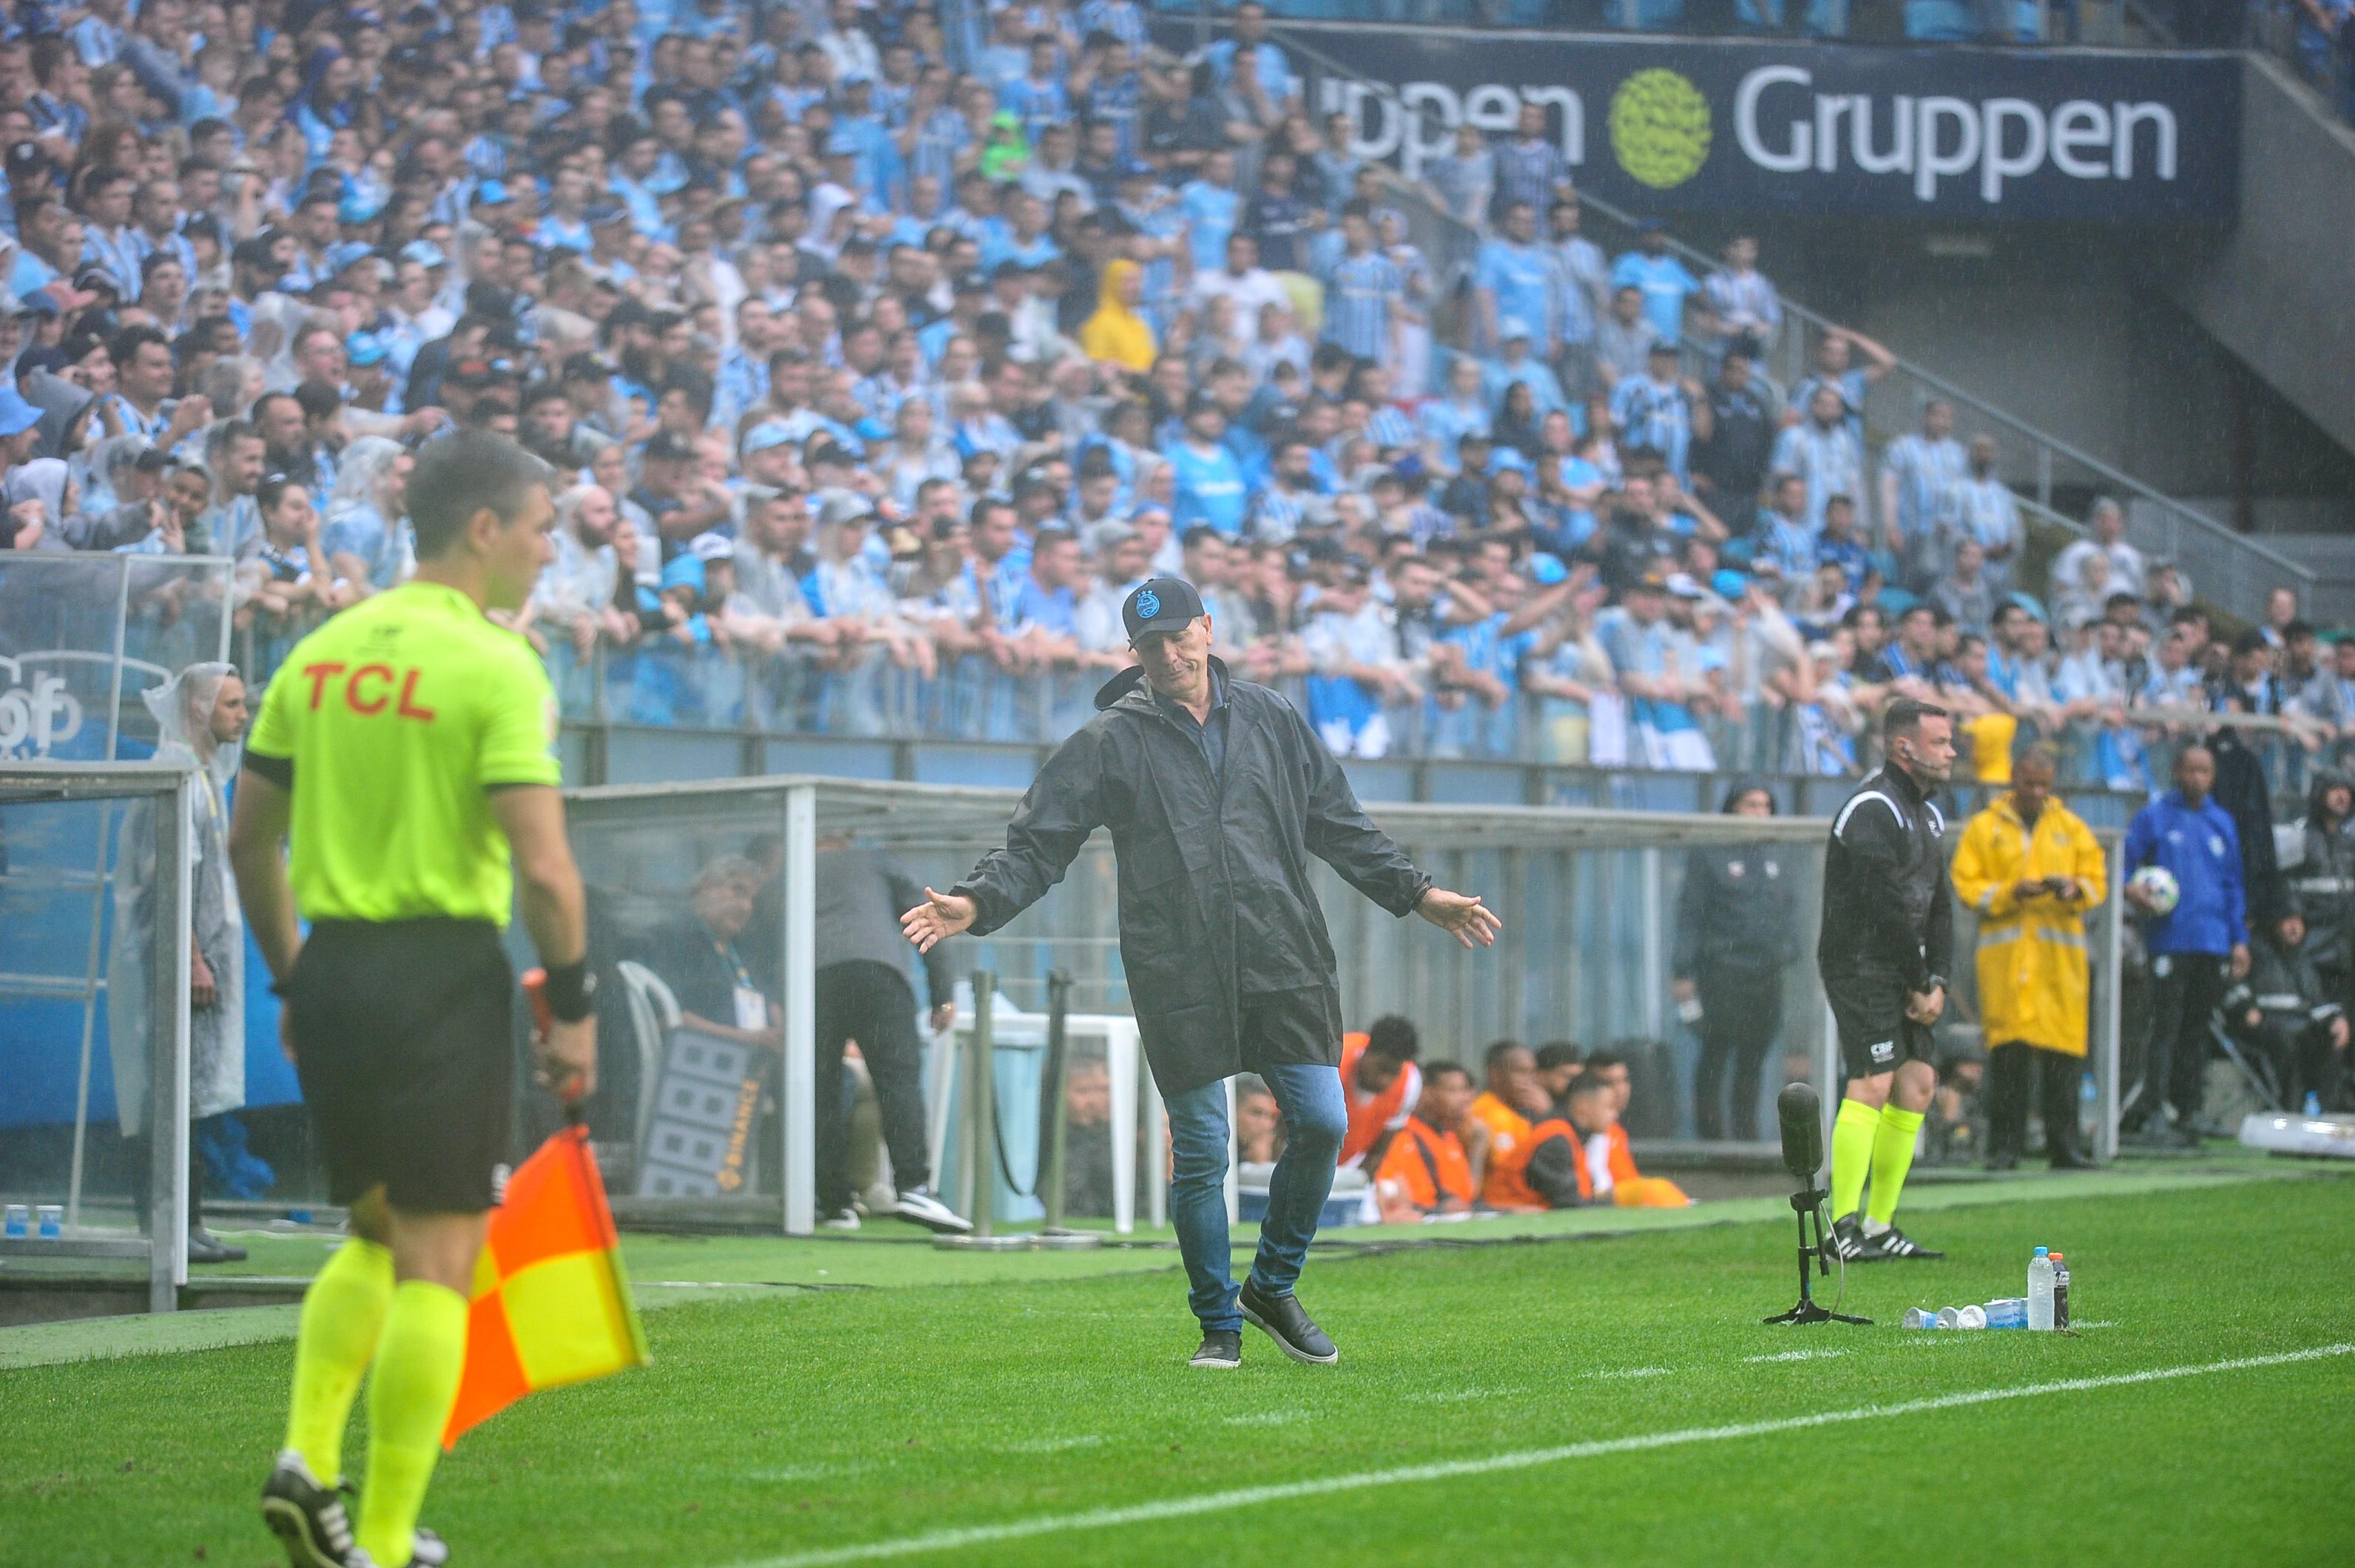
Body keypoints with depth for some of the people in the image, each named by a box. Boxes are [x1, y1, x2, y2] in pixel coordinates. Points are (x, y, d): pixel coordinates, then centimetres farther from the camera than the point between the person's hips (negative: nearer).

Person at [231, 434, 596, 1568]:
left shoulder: (321, 653, 8)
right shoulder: (495, 667, -11)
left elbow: (249, 841, 13)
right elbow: (543, 868, -17)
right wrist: (571, 1004, -6)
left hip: (332, 968, 6)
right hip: (445, 974, -6)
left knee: (376, 1234, 22)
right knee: (437, 1263, 1)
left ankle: (309, 1455, 4)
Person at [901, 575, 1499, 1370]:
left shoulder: (1272, 721, 13)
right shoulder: (1108, 743, 4)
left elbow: (1341, 829, 21)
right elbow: (1039, 842, 1)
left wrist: (1420, 895, 16)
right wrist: (976, 903, -15)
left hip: (1286, 967, 3)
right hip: (1181, 983, -3)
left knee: (1321, 1124, -4)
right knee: (1200, 1151, -1)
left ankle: (1272, 1288, 17)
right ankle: (1220, 1325, 13)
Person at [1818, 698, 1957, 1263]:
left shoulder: (1928, 813, 16)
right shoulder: (1873, 809, -15)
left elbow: (1937, 908, 17)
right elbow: (1889, 908, -18)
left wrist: (1936, 981, 4)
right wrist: (1918, 984, -13)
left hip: (1903, 972, 10)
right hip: (1860, 963, -10)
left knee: (1917, 1084, 6)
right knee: (1873, 1084, -18)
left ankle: (1881, 1226, 12)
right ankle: (1843, 1229, -21)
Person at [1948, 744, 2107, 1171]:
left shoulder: (2071, 827, 16)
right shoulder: (1984, 828, 9)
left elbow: (2097, 879, 13)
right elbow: (1966, 885, 2)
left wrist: (2075, 889, -9)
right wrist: (2010, 894, -13)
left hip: (2060, 954, 2)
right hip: (2005, 953, -2)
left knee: (2064, 1052, -3)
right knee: (2007, 1052, -7)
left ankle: (2063, 1145, 1)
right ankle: (2004, 1146, -3)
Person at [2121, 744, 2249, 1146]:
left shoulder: (2222, 823, 16)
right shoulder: (2154, 817, 3)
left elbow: (2234, 885, 19)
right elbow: (2126, 863, 3)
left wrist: (2240, 939, 13)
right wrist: (2132, 888, -19)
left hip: (2213, 943, 4)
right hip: (2170, 940, -4)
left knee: (2196, 1030, 7)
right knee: (2166, 1026, -10)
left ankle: (2188, 1111, 11)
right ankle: (2152, 1112, -11)